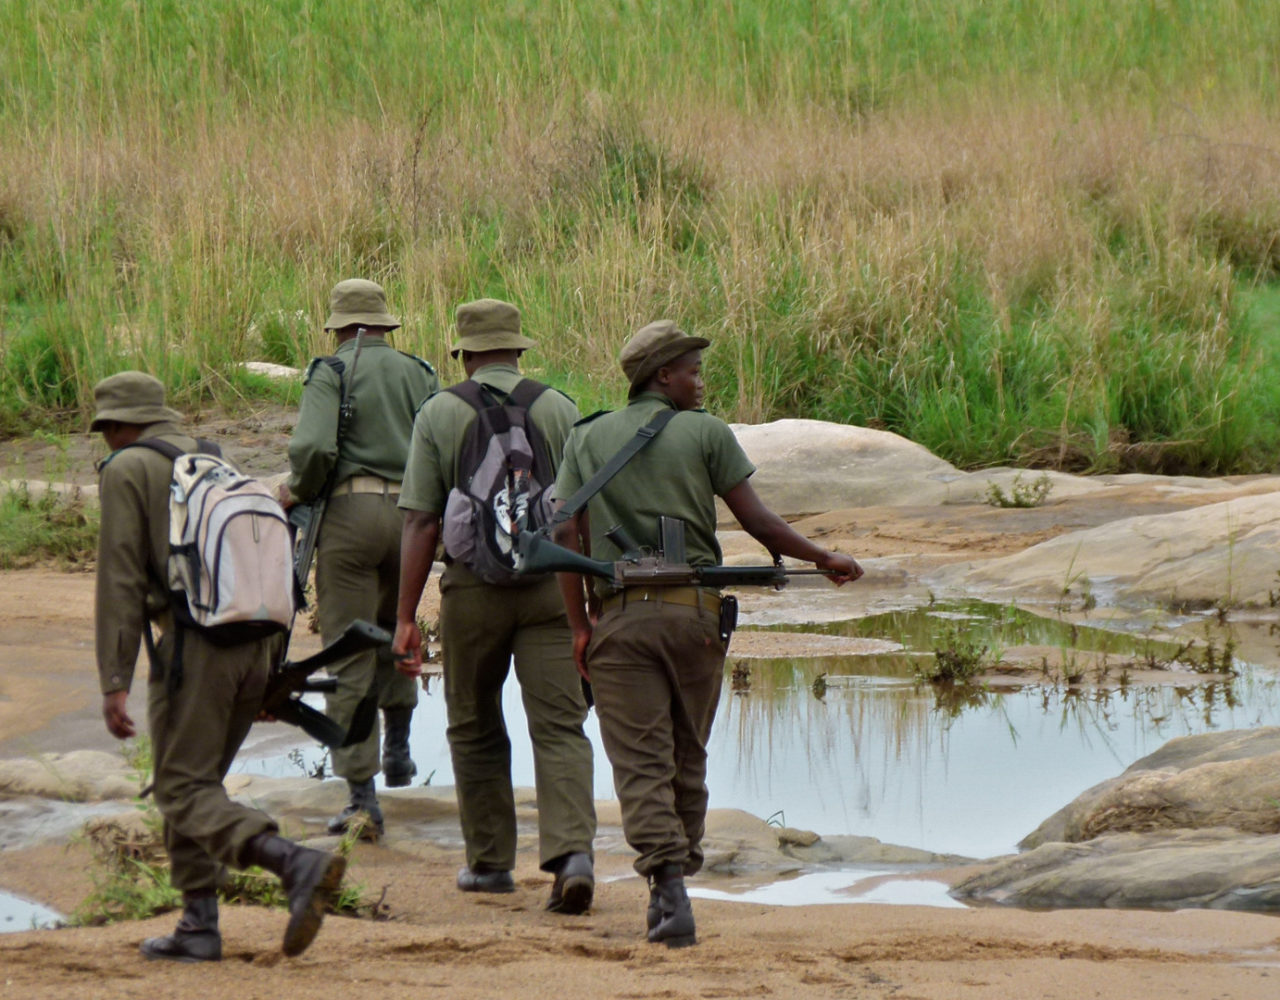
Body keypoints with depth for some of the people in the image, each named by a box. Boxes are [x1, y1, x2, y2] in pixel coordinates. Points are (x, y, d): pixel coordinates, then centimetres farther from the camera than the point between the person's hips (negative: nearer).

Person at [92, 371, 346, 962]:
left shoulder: (127, 470, 2)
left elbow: (120, 579, -7)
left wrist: (114, 683, -9)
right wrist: (275, 669, 22)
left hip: (193, 641, -7)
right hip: (255, 646, 7)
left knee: (184, 792, -7)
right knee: (196, 782, 18)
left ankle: (298, 865, -28)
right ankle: (199, 925, 12)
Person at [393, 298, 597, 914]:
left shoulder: (439, 414, 1)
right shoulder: (559, 409, 3)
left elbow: (421, 522, -4)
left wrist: (405, 618, -3)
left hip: (474, 585, 0)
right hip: (550, 585, 0)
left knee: (475, 727, 15)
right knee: (559, 726, -3)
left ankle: (490, 862, 21)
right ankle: (571, 852, -21)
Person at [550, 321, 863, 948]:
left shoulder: (587, 439, 9)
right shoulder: (706, 433, 3)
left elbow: (565, 534, 2)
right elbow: (757, 522, -2)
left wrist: (579, 628, 5)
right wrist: (825, 559, 11)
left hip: (619, 613, 0)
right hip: (693, 610, 0)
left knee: (640, 761, -6)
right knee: (686, 758, 14)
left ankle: (668, 886, -22)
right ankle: (675, 880, 21)